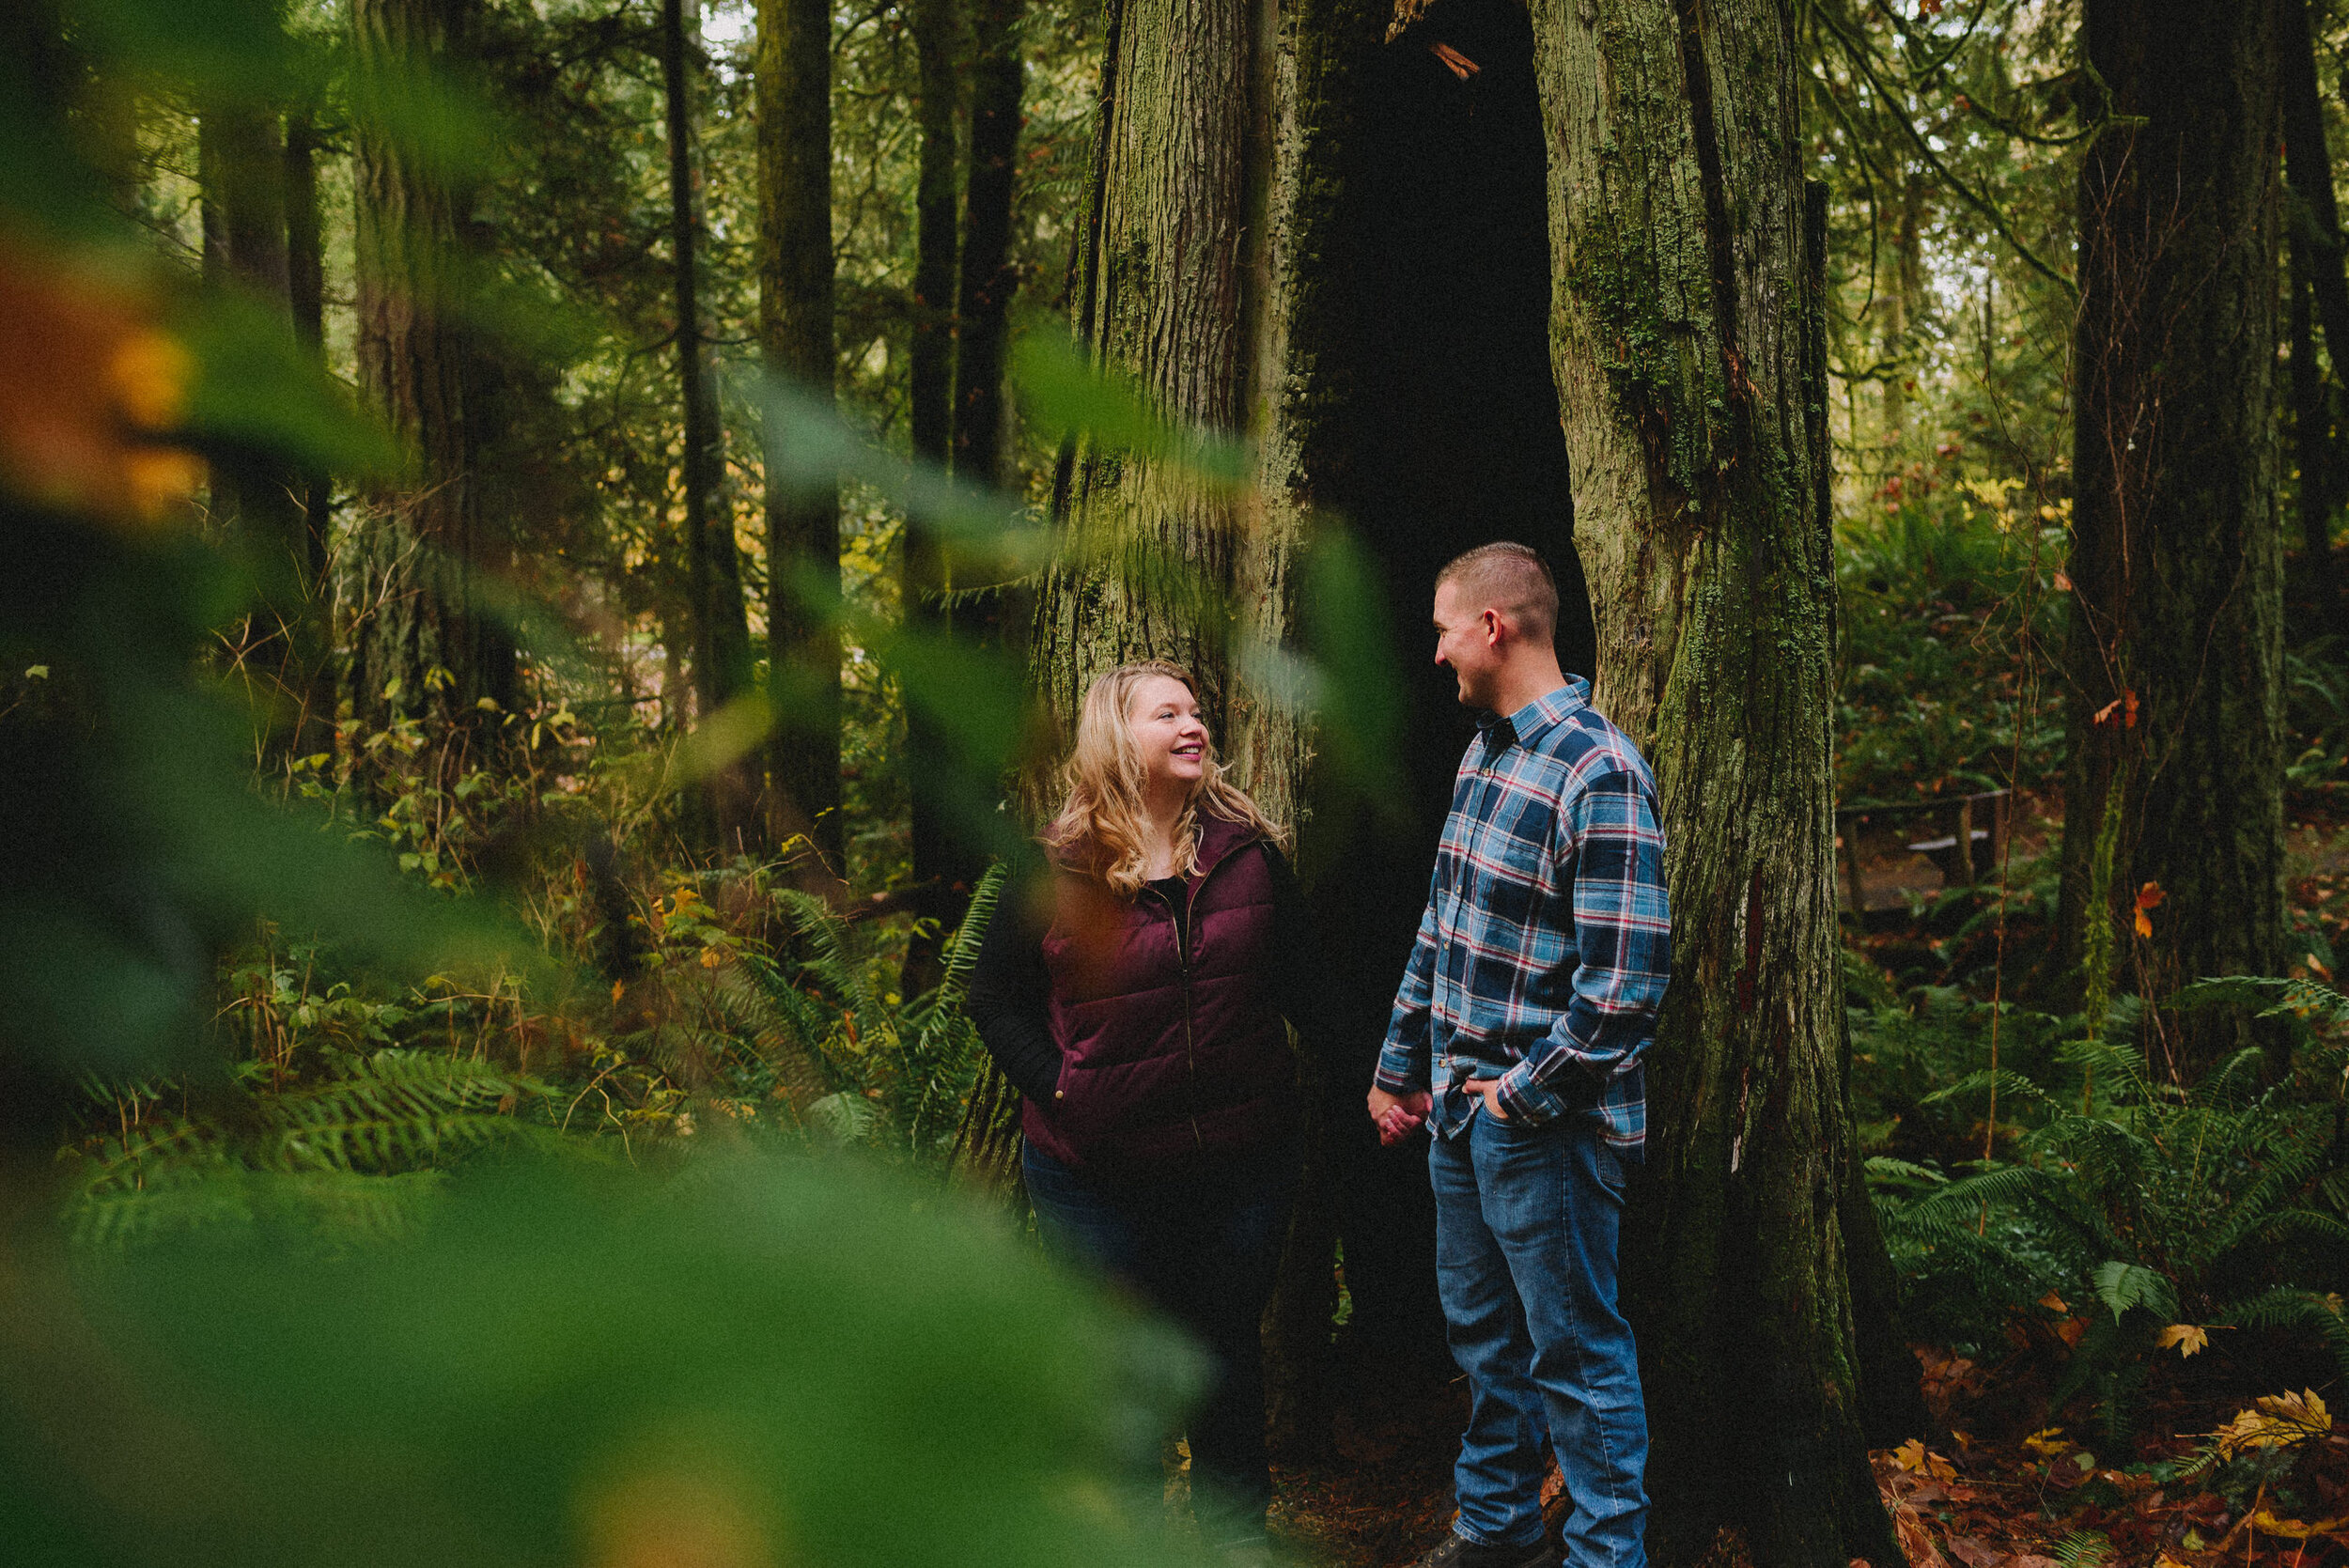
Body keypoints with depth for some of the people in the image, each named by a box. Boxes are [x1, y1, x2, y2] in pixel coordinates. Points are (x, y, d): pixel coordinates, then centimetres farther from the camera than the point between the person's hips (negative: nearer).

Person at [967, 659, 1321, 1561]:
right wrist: (1055, 1086, -10)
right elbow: (994, 997, 1)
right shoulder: (1057, 869, -7)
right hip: (1101, 1173, -2)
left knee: (1228, 1350, 17)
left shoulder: (1246, 851, 0)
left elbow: (1302, 980, 6)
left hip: (1242, 1164, 2)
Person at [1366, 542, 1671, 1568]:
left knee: (1575, 1351, 3)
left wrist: (1526, 1097, -16)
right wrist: (1400, 1065, 18)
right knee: (1482, 1330, 21)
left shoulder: (1598, 773, -20)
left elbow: (1626, 979, -23)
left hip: (1546, 1123, -9)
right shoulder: (1482, 753, 9)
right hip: (1465, 1108, 9)